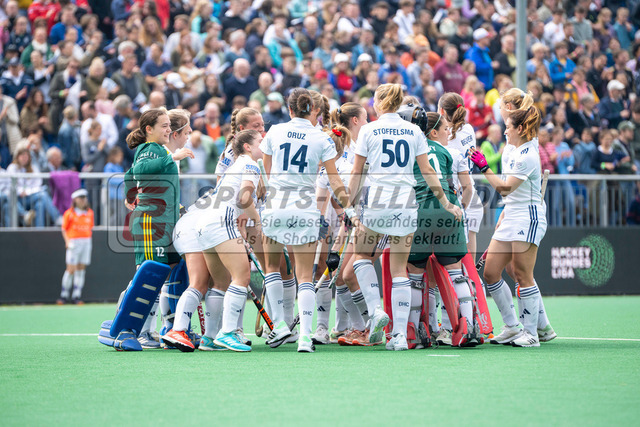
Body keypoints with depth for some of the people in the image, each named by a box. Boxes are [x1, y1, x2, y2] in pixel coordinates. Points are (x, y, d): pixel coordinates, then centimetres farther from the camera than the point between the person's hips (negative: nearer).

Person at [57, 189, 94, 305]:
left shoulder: (90, 213, 10)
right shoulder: (69, 214, -2)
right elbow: (64, 229, 2)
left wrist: (87, 240, 5)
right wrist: (67, 241, -11)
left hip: (86, 242, 4)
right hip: (73, 243, -4)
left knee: (81, 269, 2)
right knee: (71, 269, -7)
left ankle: (76, 296, 4)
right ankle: (64, 295, 2)